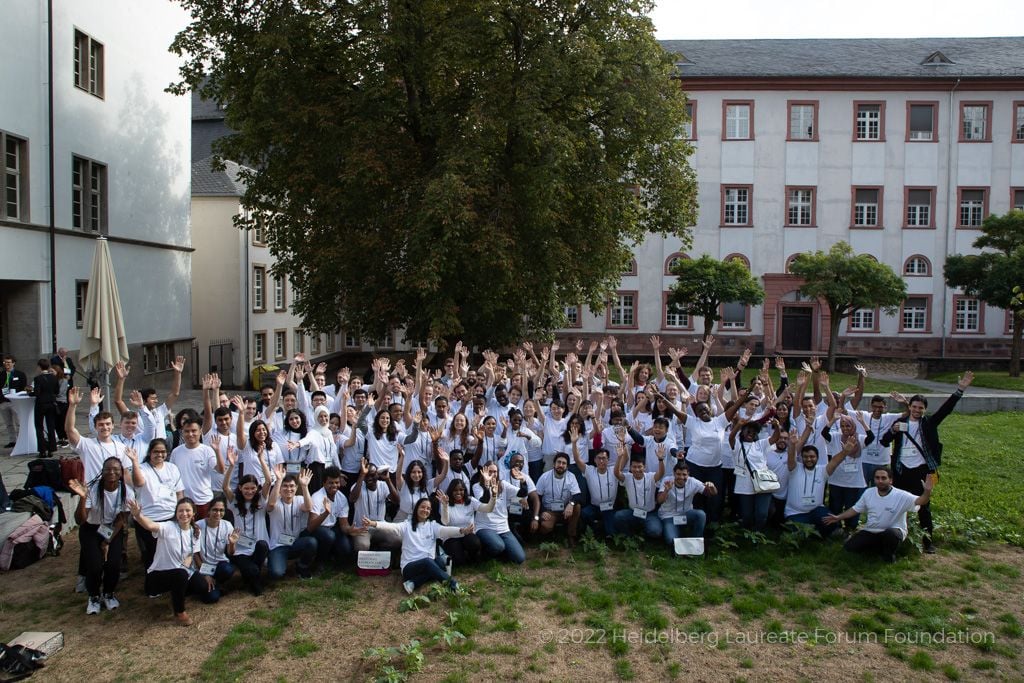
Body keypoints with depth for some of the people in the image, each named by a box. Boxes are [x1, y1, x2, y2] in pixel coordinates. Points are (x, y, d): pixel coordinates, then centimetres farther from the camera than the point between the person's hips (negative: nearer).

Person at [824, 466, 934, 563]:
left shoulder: (901, 496, -16)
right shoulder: (868, 493, -1)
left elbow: (919, 501, -31)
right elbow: (856, 509, 10)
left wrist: (927, 492, -52)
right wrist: (838, 518, 6)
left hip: (892, 531, -5)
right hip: (870, 532, 5)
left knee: (890, 534, -40)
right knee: (849, 547, -9)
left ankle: (889, 553, -5)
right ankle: (882, 548, 11)